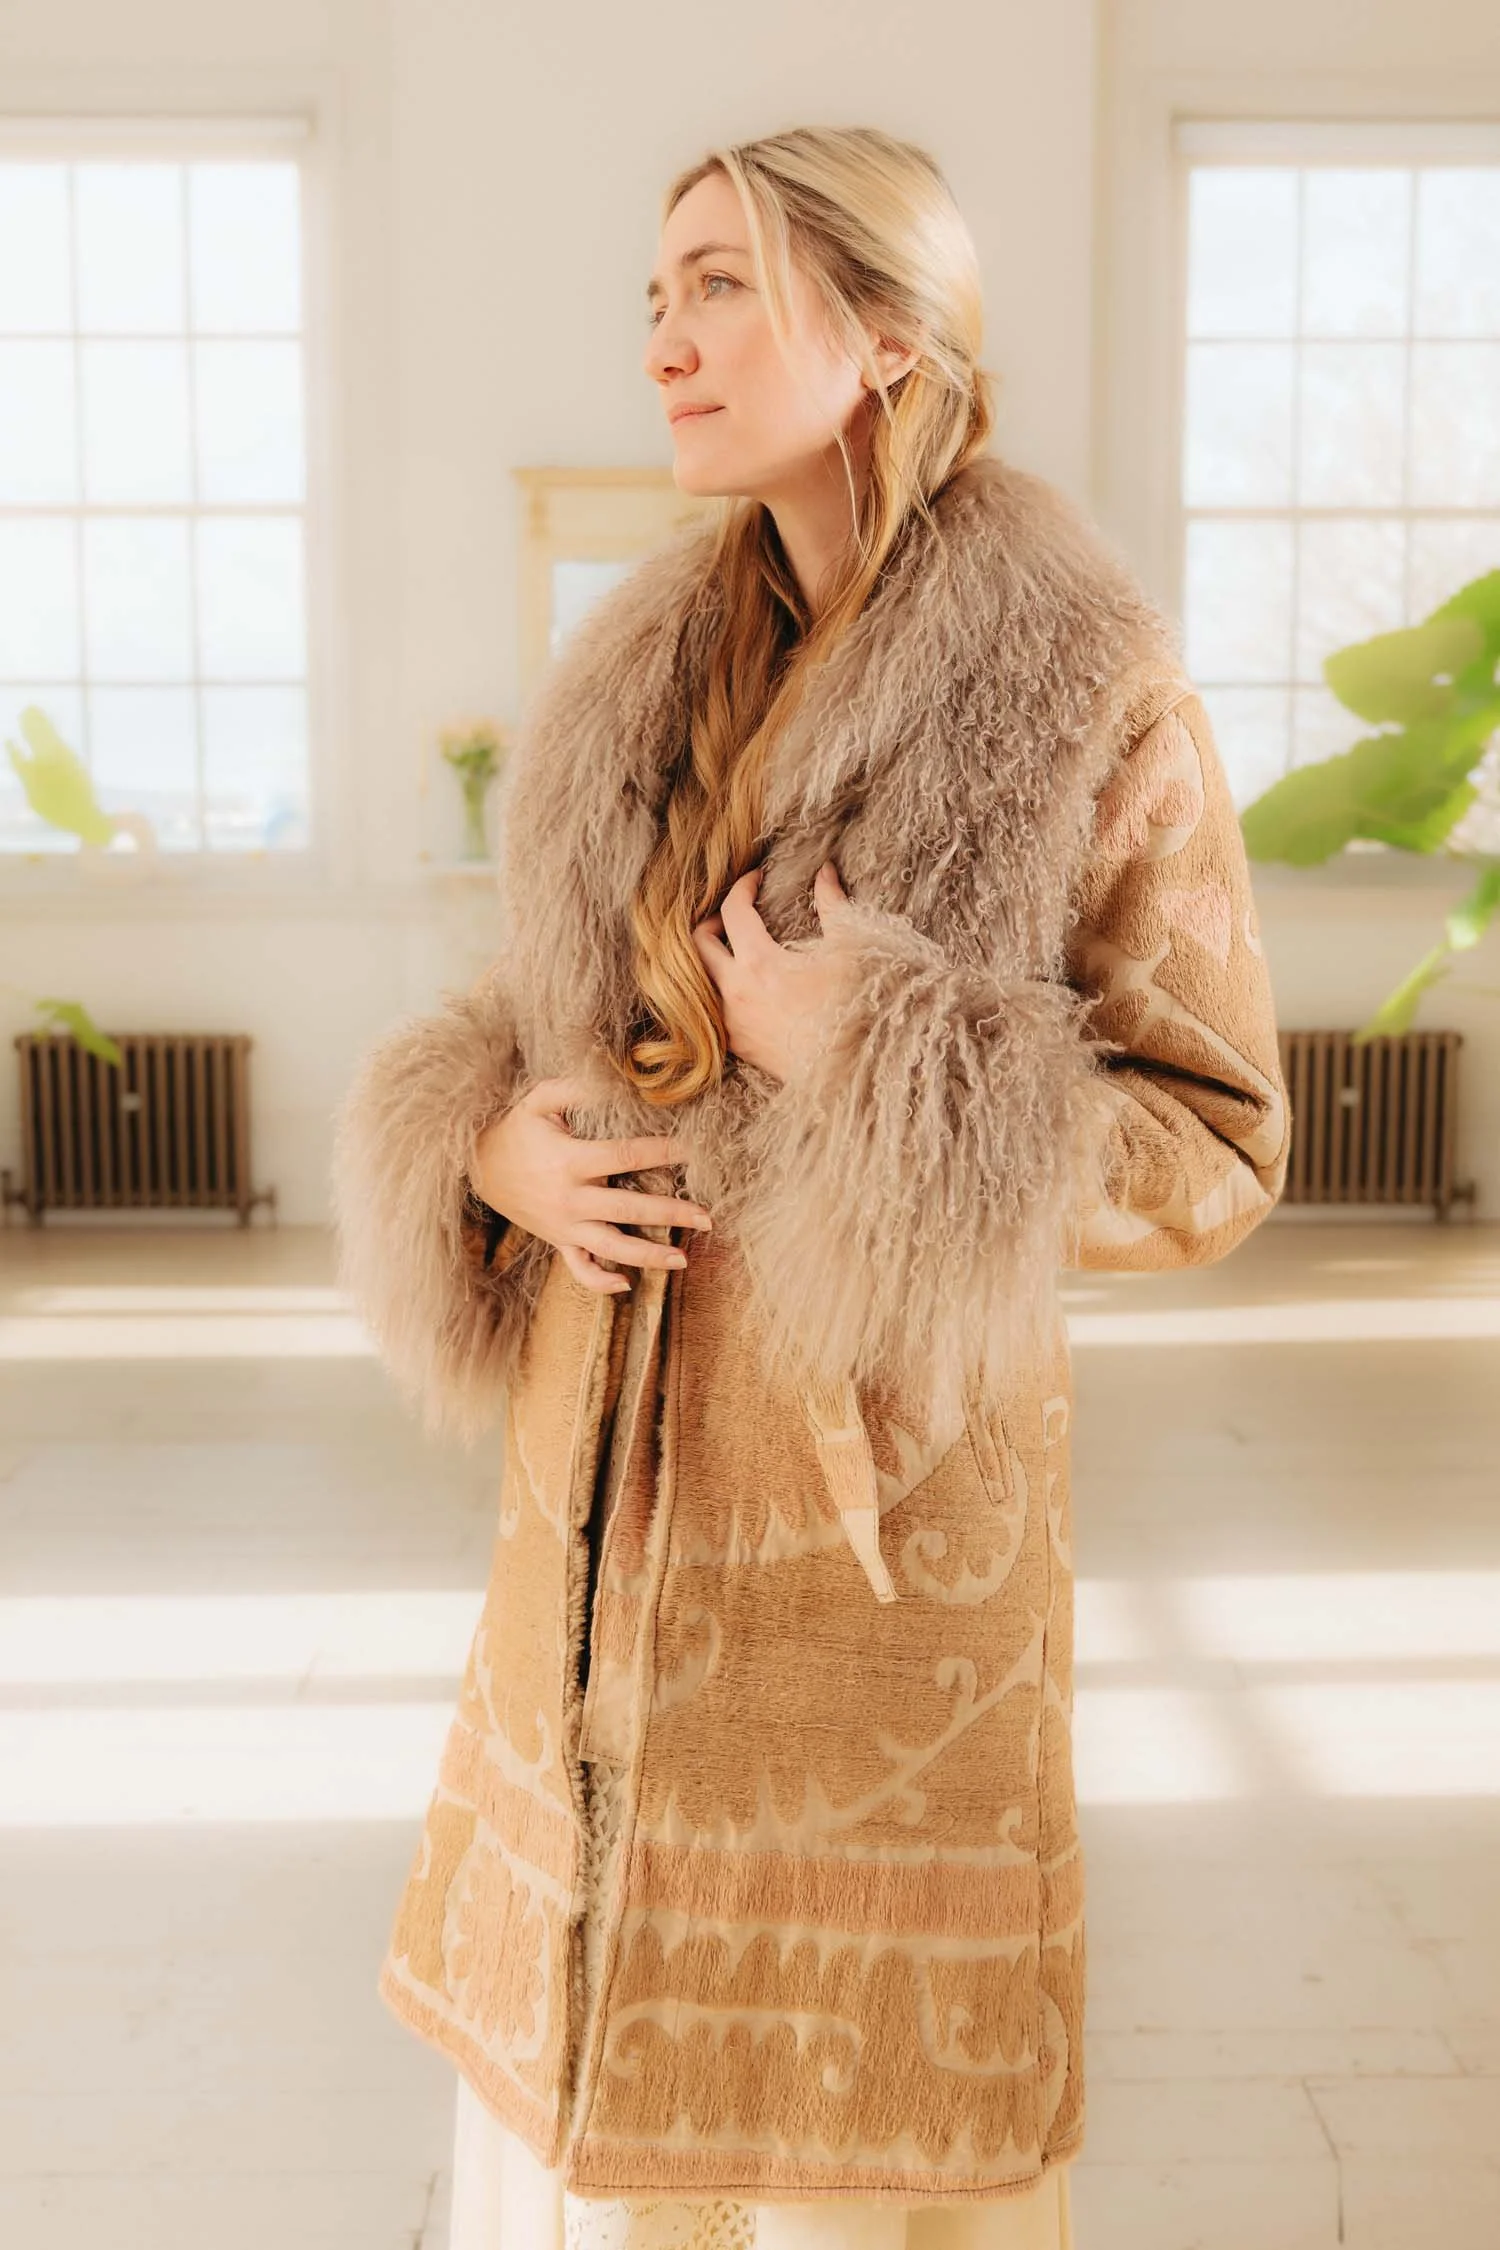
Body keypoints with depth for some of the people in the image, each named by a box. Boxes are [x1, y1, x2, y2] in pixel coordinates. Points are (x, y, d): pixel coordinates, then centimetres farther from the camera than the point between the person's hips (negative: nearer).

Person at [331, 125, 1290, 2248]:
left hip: (890, 1467, -5)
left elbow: (1216, 1146, -8)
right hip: (616, 1468, 5)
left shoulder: (1092, 697, -10)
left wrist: (873, 1057, -20)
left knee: (854, 2078, 9)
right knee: (586, 2022, 17)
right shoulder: (646, 677, 6)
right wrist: (498, 1148, -7)